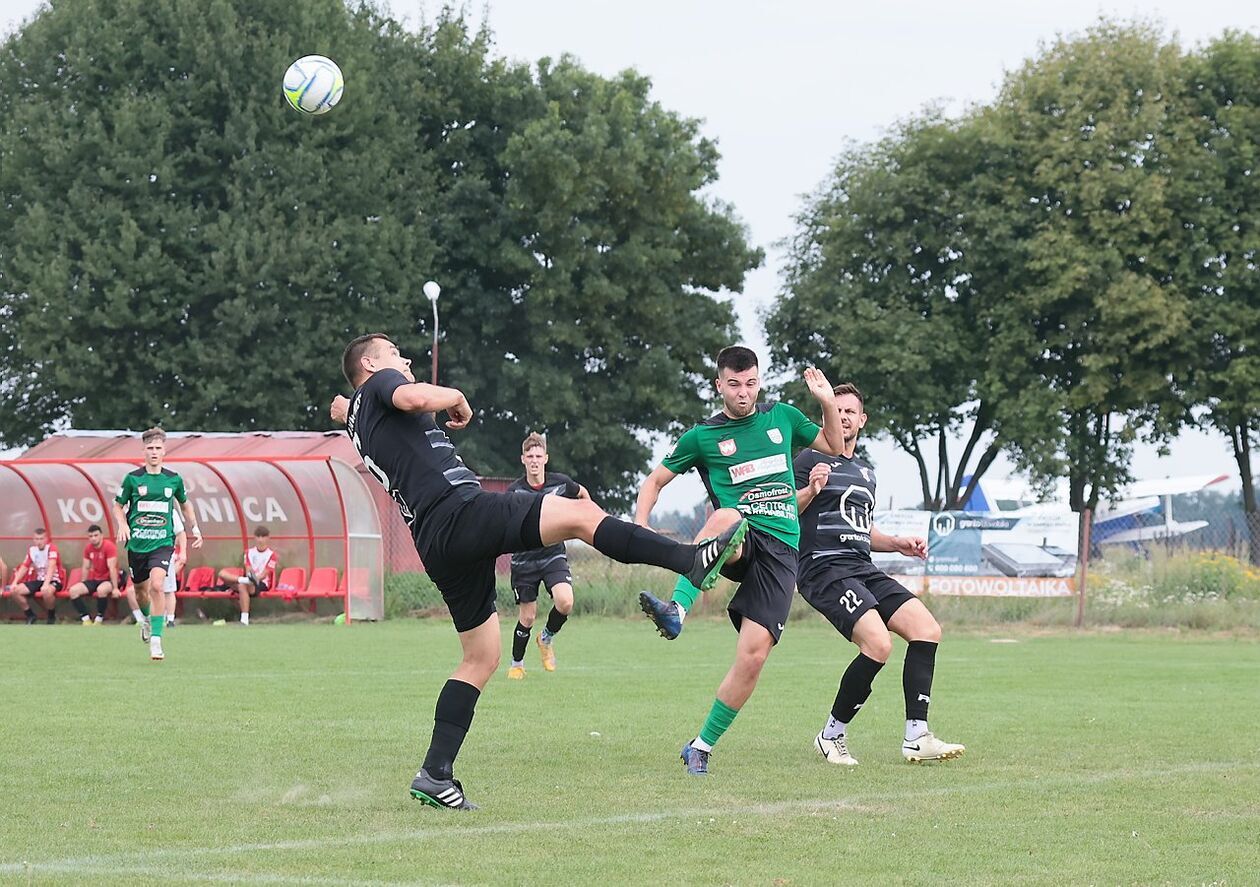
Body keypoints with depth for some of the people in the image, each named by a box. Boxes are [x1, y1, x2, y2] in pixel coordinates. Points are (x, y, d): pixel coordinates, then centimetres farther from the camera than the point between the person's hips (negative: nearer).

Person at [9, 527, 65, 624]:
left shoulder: (51, 548, -15)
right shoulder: (31, 550, 4)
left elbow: (51, 567, -28)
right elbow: (24, 567, 6)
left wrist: (46, 584, -41)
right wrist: (14, 582, -8)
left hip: (53, 580, -6)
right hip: (39, 580, 6)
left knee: (47, 591, -41)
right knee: (16, 590, -11)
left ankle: (52, 617, -12)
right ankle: (30, 616, 5)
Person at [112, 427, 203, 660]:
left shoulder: (174, 479, 4)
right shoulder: (132, 478, 0)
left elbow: (185, 505, 22)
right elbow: (118, 506, 11)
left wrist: (194, 528, 14)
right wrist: (123, 525, -7)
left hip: (162, 543, -1)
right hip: (137, 543, 1)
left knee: (157, 585, -22)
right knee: (141, 590, 14)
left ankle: (156, 639, -21)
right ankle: (147, 619, 49)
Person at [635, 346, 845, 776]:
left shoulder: (782, 417, 15)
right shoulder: (702, 436, 8)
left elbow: (835, 447, 27)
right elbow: (655, 481, 16)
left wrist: (828, 404, 9)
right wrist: (640, 530, -1)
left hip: (781, 548, 2)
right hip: (739, 544, -2)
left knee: (754, 653, -13)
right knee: (725, 516, -41)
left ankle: (702, 747, 0)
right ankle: (677, 609, -53)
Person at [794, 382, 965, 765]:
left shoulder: (865, 473, 25)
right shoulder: (811, 461, 1)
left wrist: (899, 543, 19)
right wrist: (811, 490, -25)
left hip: (863, 569, 8)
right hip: (823, 567, -8)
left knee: (927, 630, -9)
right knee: (878, 644, -26)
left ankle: (916, 737, -9)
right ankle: (832, 736, -8)